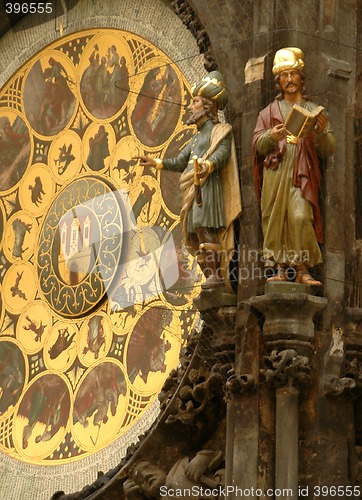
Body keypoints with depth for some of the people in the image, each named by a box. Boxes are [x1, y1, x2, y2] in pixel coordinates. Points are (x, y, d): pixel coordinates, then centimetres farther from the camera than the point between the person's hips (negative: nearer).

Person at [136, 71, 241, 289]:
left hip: (208, 187, -9)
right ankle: (211, 276, 2)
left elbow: (221, 154, -16)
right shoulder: (197, 138, 29)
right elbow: (180, 162, 32)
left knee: (205, 229, -22)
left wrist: (207, 165, -36)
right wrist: (156, 162, 21)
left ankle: (217, 273, -25)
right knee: (194, 236, 2)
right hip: (192, 191, 9)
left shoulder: (221, 131, 3)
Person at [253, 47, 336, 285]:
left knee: (300, 217, -17)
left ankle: (302, 270, -14)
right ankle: (280, 269, -4)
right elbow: (257, 145, 7)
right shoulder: (269, 112, 18)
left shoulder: (314, 111, 16)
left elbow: (328, 149, 9)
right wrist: (271, 136, -14)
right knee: (275, 219, -6)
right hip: (275, 173, 2)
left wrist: (322, 131, -11)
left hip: (302, 174, -2)